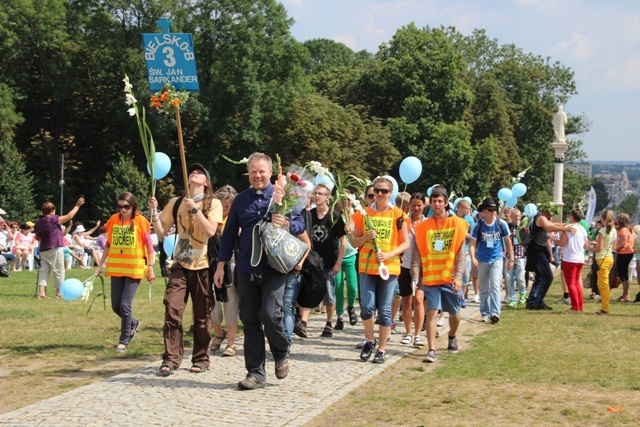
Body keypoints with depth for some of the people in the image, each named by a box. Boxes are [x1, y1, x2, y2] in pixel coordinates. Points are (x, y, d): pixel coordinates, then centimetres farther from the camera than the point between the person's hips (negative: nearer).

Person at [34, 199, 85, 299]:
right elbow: (69, 216, -5)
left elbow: (37, 237, 18)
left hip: (43, 250, 6)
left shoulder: (38, 223, 8)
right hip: (55, 249, -6)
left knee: (43, 270, 6)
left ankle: (41, 291, -5)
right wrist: (77, 205, 4)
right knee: (59, 271, 5)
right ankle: (59, 292, 9)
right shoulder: (54, 219, -10)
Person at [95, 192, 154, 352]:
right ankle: (133, 324, 36)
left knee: (125, 305, -9)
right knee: (116, 306, 7)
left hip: (134, 269, -4)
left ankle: (123, 341, 5)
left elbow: (149, 245, -4)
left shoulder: (140, 221, -6)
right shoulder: (114, 220, 5)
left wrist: (150, 268, -9)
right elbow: (108, 245, 13)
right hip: (116, 269, 5)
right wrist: (100, 265, 12)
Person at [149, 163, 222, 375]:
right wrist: (154, 211, -5)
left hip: (202, 266, -2)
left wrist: (194, 209, -16)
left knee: (201, 316, 4)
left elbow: (210, 231, -15)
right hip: (180, 265, 2)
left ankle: (201, 359, 16)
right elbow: (161, 233, 7)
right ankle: (171, 359, -6)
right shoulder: (176, 203, 8)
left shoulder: (213, 203, -1)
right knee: (172, 311, -10)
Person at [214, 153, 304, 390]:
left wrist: (286, 224, -24)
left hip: (273, 268, -4)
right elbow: (229, 233, 13)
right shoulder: (241, 200, 10)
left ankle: (281, 353, 16)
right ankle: (255, 373, 14)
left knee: (270, 315, -15)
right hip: (246, 270, 4)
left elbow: (301, 224, -2)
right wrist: (221, 265, 9)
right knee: (250, 321, 5)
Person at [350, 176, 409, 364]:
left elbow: (405, 243, 2)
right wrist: (365, 237, -12)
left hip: (389, 267, -1)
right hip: (367, 267, 1)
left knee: (385, 309, 1)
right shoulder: (363, 213, 5)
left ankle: (381, 350, 10)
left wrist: (389, 254, -14)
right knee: (366, 306, -8)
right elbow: (354, 242, 9)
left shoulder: (398, 214, 0)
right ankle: (370, 341, 17)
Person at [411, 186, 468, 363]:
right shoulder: (423, 226, 2)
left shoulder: (457, 224, 1)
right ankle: (432, 350, -8)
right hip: (430, 278, 0)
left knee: (454, 313, 12)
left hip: (450, 277, 0)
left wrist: (458, 277, -12)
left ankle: (452, 337, 41)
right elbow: (417, 255, 0)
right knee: (432, 312, -9)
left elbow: (461, 254, -3)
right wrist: (415, 278, -9)